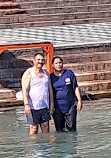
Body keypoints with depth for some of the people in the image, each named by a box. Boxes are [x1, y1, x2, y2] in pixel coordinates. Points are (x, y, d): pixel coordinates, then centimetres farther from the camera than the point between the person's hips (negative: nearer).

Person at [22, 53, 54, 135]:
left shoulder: (46, 73, 16)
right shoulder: (28, 73, -3)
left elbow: (50, 89, 17)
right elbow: (25, 90, -11)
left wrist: (51, 104, 11)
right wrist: (26, 105, -19)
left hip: (45, 106, 5)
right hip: (33, 107, -5)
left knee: (46, 129, 4)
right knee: (34, 129, -3)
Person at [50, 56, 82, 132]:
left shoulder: (69, 73, 4)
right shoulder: (51, 77, 5)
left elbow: (75, 88, 6)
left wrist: (79, 100, -1)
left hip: (70, 106, 0)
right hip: (57, 108, 0)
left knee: (72, 128, 0)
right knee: (59, 130, 3)